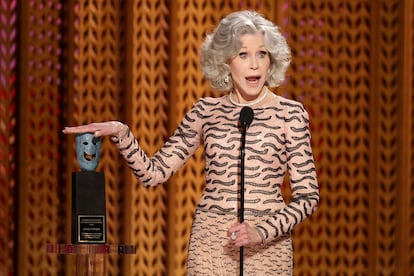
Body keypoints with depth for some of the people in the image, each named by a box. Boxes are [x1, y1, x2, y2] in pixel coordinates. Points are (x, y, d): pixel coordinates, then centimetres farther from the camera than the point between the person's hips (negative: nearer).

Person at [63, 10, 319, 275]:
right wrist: (121, 133, -13)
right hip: (211, 244, 2)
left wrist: (262, 232, -17)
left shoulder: (290, 113, -2)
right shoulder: (207, 111, 5)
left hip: (268, 248, -2)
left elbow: (308, 196, -3)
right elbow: (155, 172, 2)